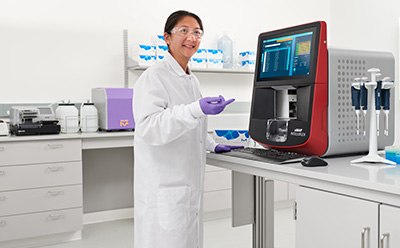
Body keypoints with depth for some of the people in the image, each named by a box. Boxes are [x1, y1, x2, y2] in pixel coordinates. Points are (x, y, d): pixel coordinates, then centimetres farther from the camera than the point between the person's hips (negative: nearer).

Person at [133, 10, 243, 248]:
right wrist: (197, 110, -35)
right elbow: (148, 128, -25)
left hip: (189, 182, 8)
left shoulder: (192, 80, 15)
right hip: (164, 189, -8)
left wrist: (214, 145, 18)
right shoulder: (154, 77, -12)